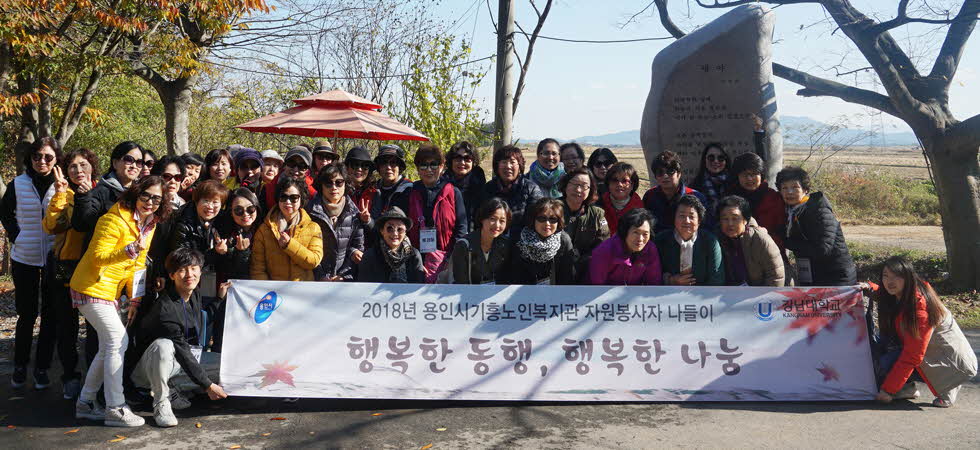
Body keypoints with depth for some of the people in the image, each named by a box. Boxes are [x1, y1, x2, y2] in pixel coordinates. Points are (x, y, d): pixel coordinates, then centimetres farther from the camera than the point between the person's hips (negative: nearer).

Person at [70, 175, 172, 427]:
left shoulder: (150, 224, 8)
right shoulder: (115, 220, -18)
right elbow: (98, 258, -23)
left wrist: (135, 298, 6)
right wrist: (129, 250, -38)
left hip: (110, 292, 9)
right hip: (92, 288, -9)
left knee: (109, 348, 12)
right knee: (118, 341, -13)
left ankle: (85, 403, 24)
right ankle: (115, 409, -7)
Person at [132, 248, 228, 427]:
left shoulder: (194, 295, -2)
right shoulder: (165, 308, -27)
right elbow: (181, 351, -27)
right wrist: (207, 385, -28)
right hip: (146, 370, -8)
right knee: (163, 345, -37)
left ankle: (169, 388, 5)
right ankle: (161, 404, -20)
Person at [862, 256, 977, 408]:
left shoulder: (919, 304, -28)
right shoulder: (898, 296, -3)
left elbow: (912, 356, -27)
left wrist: (888, 389, -24)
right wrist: (870, 287, 2)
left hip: (953, 363, -8)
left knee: (888, 362, -22)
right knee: (877, 343, -5)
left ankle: (948, 387, -3)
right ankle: (907, 389, 5)